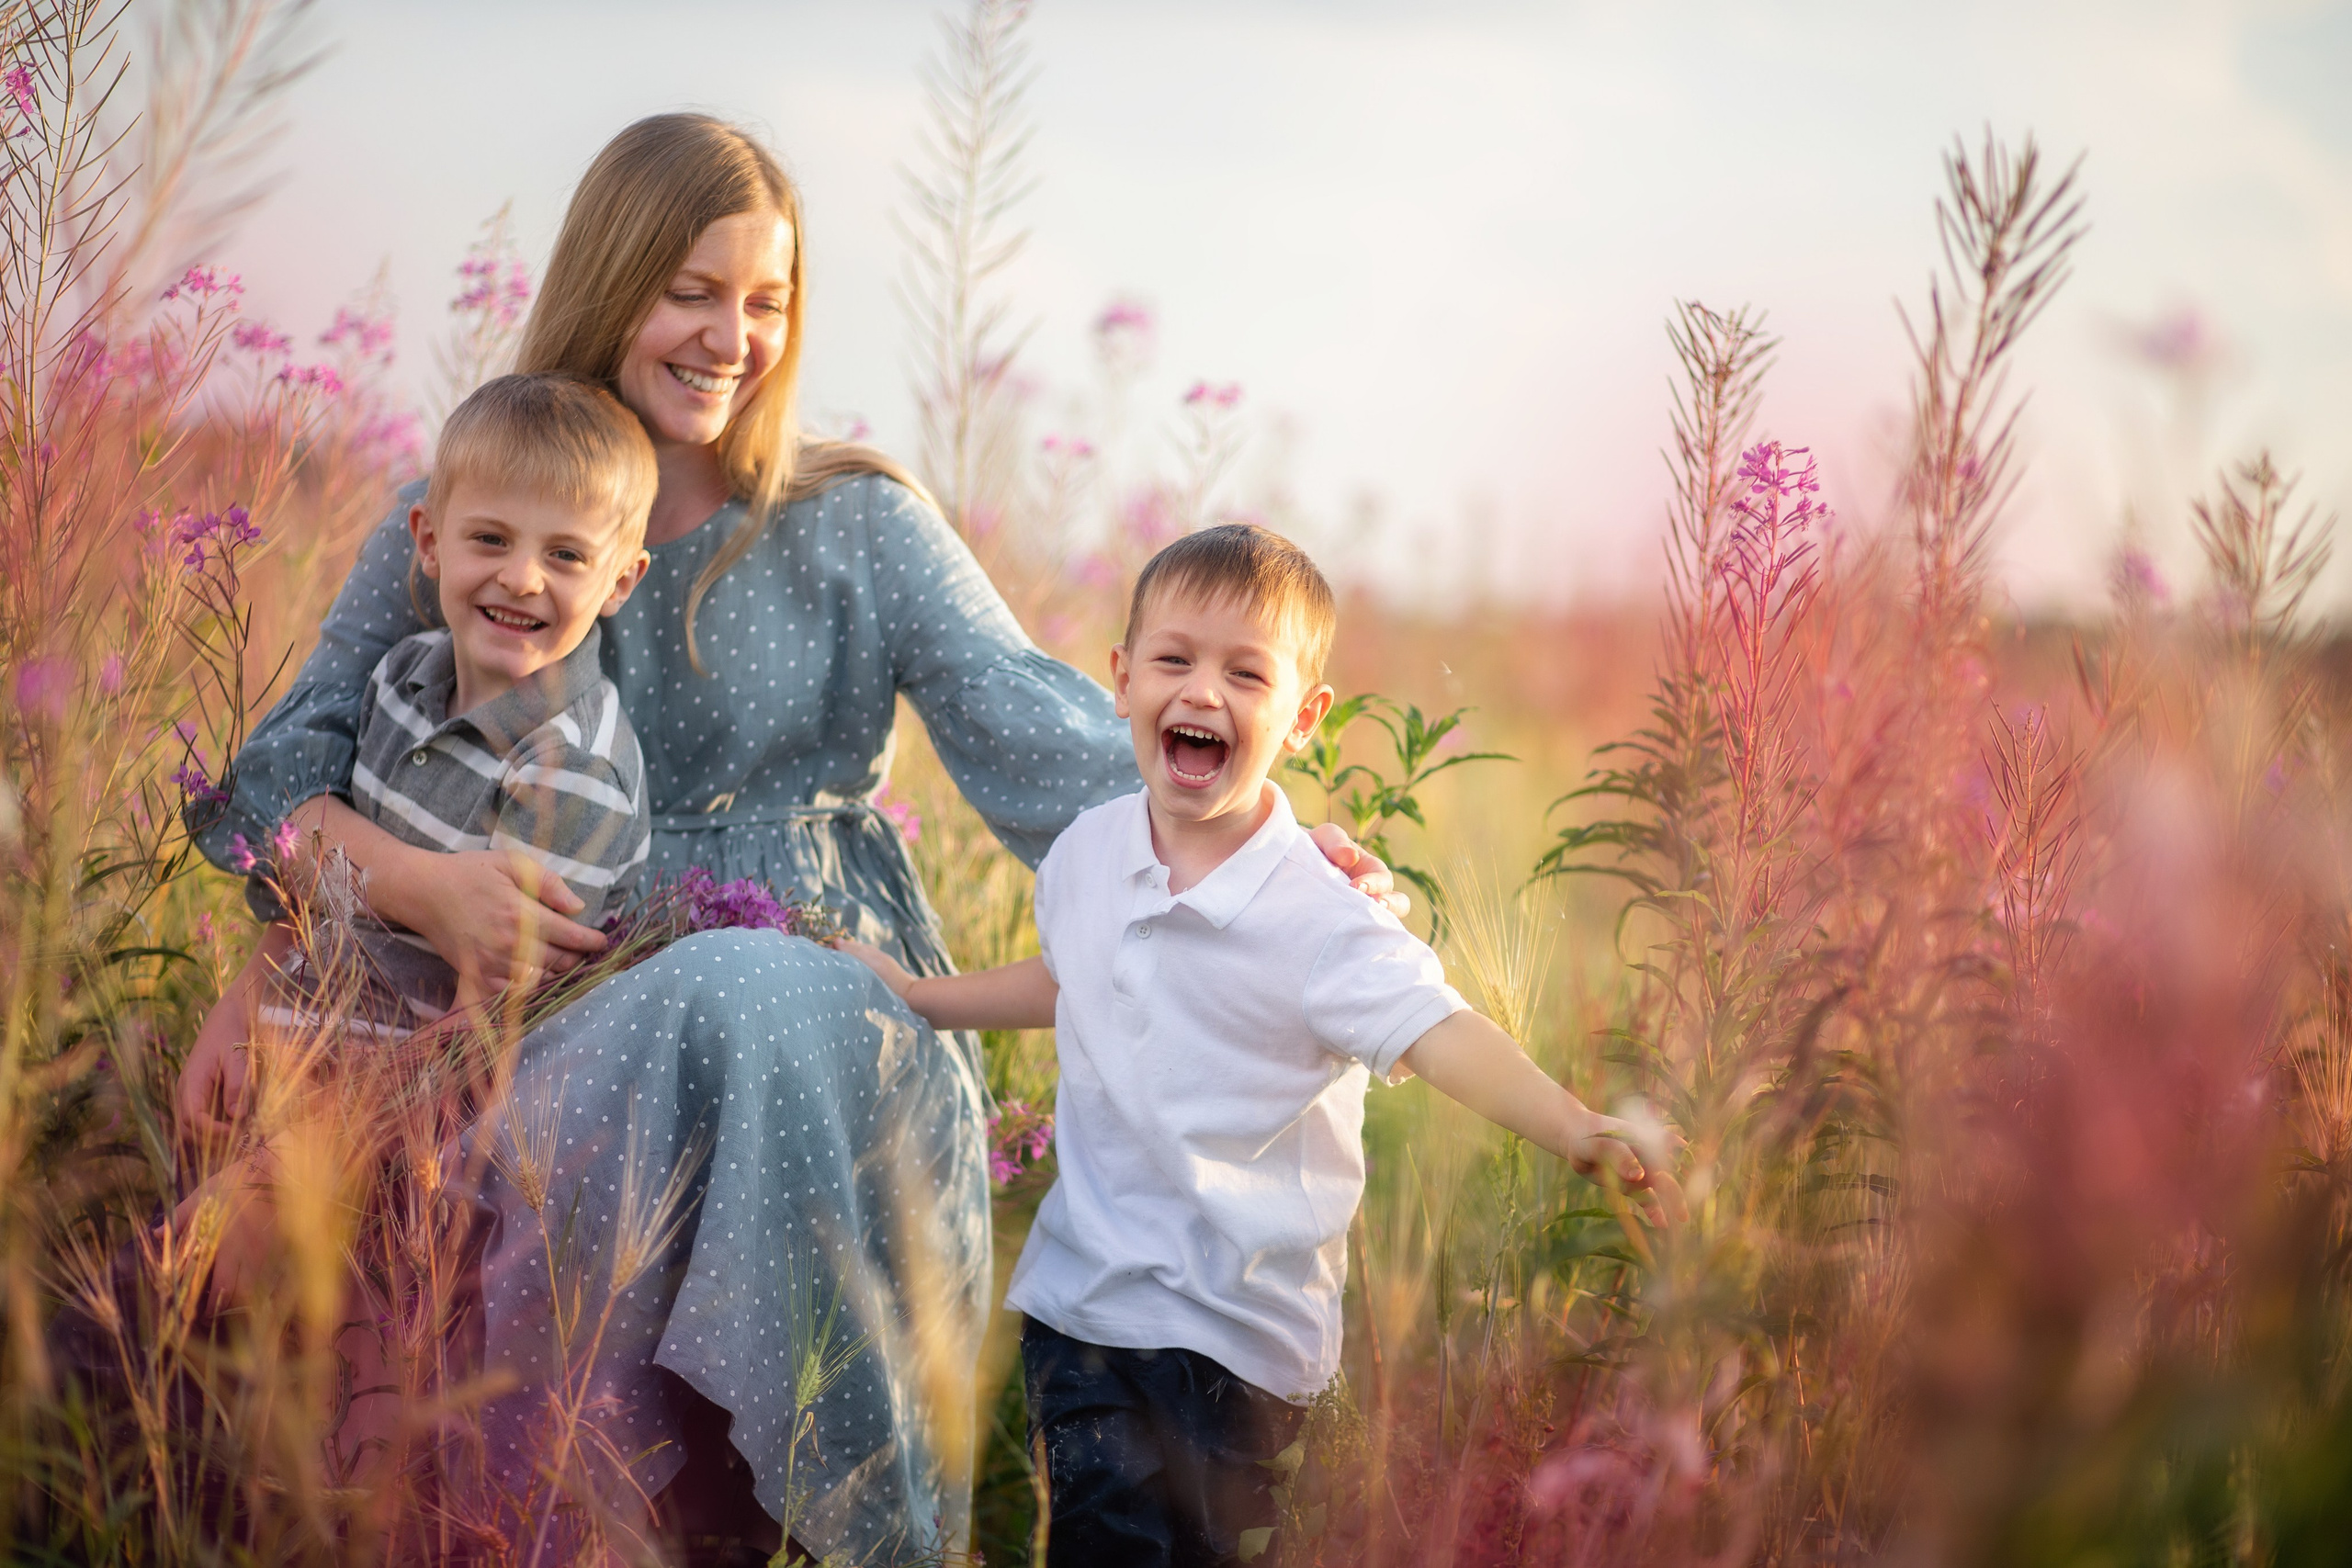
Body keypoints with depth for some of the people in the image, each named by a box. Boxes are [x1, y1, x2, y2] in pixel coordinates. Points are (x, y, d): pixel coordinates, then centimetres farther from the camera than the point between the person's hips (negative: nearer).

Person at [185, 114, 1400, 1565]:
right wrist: (416, 880, -16)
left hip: (840, 1018, 0)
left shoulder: (856, 522, 10)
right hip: (573, 1024, 0)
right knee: (710, 997, -36)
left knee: (768, 1012, -37)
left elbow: (1028, 727, -4)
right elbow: (269, 778, 7)